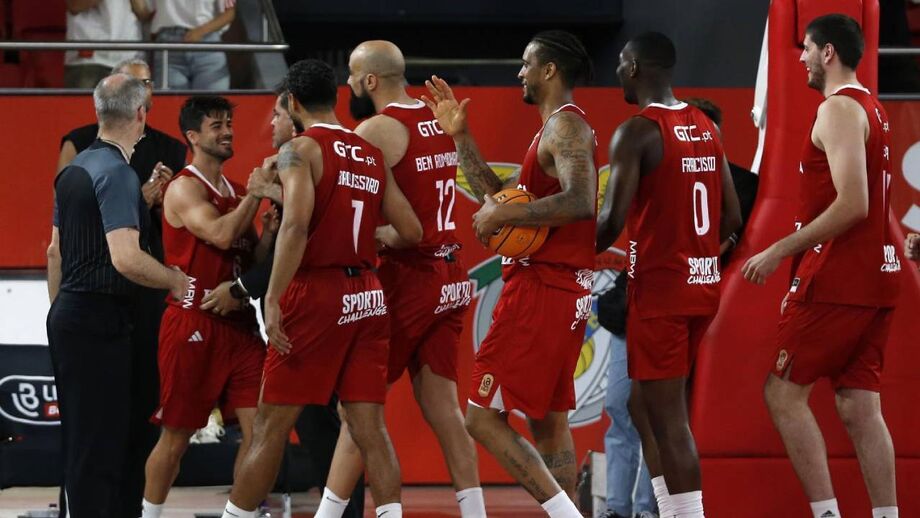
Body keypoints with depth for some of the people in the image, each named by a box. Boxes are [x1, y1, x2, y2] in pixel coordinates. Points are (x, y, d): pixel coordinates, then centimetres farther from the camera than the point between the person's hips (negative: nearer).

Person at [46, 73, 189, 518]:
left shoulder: (74, 170, 12)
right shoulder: (118, 173, -16)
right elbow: (126, 258, -26)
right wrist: (174, 280, -10)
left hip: (68, 314, 9)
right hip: (102, 323, -9)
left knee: (81, 440, 14)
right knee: (99, 445, -7)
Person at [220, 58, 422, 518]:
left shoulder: (301, 149, -7)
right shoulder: (372, 156, 12)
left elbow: (296, 224, -21)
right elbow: (411, 232, 11)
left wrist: (272, 300, -22)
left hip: (316, 294, -5)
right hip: (367, 295, 5)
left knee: (271, 426, 3)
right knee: (370, 428, 3)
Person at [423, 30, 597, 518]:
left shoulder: (565, 126, -12)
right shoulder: (555, 129, 20)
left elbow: (581, 202, -28)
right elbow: (498, 194, 24)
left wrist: (505, 215, -23)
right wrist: (460, 137, 20)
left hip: (540, 290, -11)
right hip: (565, 293, 11)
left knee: (483, 418, -11)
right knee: (549, 420, 13)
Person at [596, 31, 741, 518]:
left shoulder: (636, 132, -13)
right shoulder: (706, 128, 10)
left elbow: (612, 221, -20)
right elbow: (731, 217, 13)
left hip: (659, 290, -8)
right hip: (703, 285, 8)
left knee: (668, 421, -5)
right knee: (644, 406, 18)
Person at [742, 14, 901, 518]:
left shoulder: (839, 109, -12)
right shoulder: (872, 109, 18)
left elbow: (851, 206, -22)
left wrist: (779, 251, -17)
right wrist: (802, 281, 24)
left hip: (839, 279, -9)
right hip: (873, 276, 9)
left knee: (783, 392, -4)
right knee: (859, 406, 6)